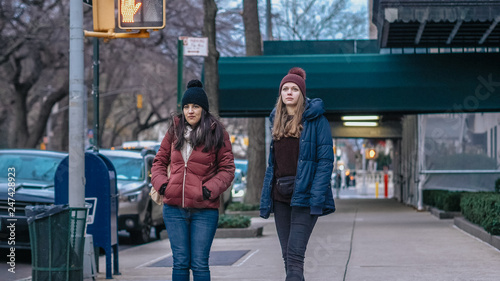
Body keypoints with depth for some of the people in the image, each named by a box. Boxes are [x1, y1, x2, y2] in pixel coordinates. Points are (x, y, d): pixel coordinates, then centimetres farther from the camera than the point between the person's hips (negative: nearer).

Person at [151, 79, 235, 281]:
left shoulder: (217, 134, 1)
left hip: (204, 210, -3)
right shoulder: (174, 132, 10)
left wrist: (210, 189, -14)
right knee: (180, 262, 4)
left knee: (199, 263, -2)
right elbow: (160, 161, 18)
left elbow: (227, 169, 1)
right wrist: (161, 183, 0)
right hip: (174, 207, 3)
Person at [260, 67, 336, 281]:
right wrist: (266, 195, 11)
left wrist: (317, 196, -17)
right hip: (280, 194, 6)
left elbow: (325, 159, -9)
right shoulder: (277, 119, 16)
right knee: (287, 255, 8)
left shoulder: (315, 119, -4)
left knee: (295, 255, -15)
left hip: (304, 195, -6)